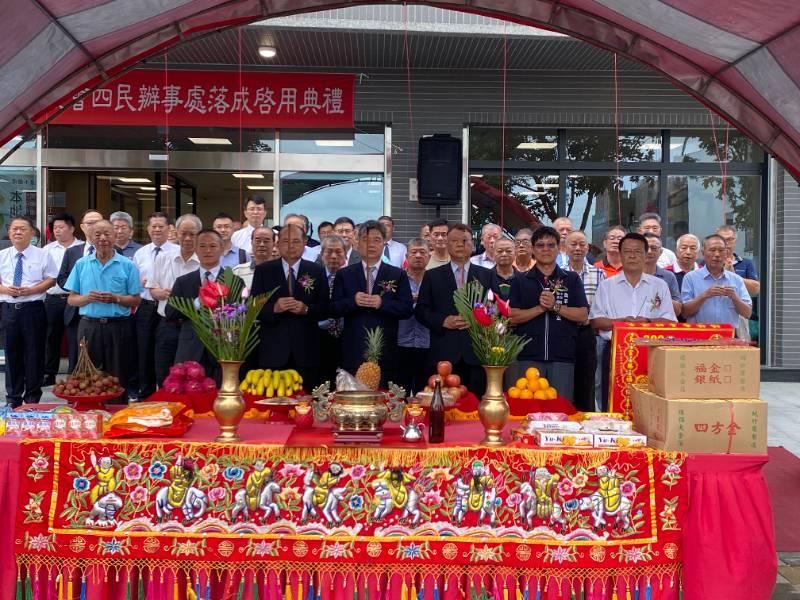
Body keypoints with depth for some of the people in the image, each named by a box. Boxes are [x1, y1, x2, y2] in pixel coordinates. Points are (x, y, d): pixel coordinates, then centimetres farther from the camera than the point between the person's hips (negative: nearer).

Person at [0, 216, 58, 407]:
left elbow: (51, 279, 0)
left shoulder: (43, 255, 1)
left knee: (34, 353, 3)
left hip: (33, 309, -2)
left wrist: (32, 289, -14)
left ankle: (32, 397, 16)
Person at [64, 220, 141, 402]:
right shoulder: (81, 264, 7)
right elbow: (71, 300, 7)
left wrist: (116, 298, -15)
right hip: (89, 326, 2)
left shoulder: (127, 265, 2)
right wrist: (88, 298, -12)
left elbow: (136, 300, 1)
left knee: (118, 379, 3)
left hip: (118, 327, -1)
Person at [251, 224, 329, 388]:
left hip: (306, 351, 0)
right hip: (273, 350, 0)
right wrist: (274, 308, -16)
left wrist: (306, 309, -15)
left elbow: (325, 308, 4)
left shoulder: (317, 271, 8)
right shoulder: (263, 270, 7)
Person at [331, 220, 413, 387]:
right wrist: (353, 301, -14)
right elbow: (333, 309, 4)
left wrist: (382, 303, -16)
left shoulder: (398, 275, 7)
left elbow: (408, 309, -1)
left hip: (385, 353, 0)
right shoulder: (344, 274, 10)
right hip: (353, 351, 1)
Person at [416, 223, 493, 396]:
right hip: (444, 354, -1)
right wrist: (443, 321, -9)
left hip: (477, 353, 1)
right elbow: (421, 310, 6)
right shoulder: (432, 275, 10)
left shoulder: (486, 275, 13)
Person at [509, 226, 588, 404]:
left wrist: (555, 306, -13)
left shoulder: (572, 279, 10)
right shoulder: (521, 281, 10)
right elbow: (512, 316, 0)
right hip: (527, 357, 0)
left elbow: (583, 315, 1)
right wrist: (540, 308, -13)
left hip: (563, 358, 0)